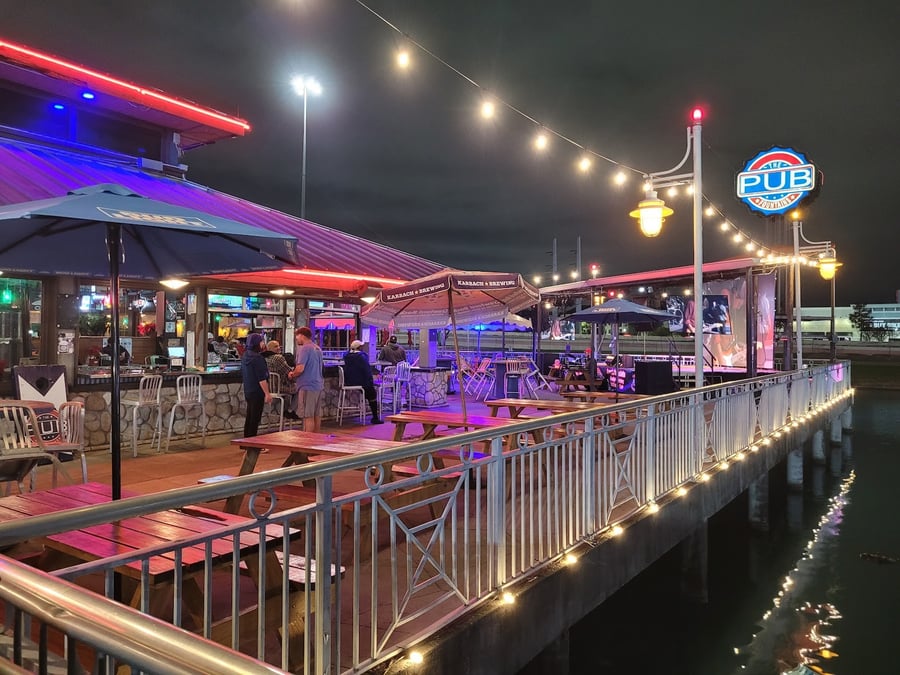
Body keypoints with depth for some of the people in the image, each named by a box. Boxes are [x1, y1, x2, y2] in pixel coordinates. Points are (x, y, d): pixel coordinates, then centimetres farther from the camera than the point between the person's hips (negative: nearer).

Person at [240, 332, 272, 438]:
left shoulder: (245, 356, 10)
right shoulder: (257, 358, -19)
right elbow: (261, 379, -21)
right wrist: (267, 394, -18)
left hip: (248, 392, 9)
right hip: (257, 392, -9)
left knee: (249, 418, 17)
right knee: (255, 419, -3)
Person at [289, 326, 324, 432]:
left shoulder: (304, 348, -13)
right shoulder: (317, 348, 15)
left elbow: (300, 369, -21)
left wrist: (292, 375, -2)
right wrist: (295, 373, 20)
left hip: (307, 386, -9)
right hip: (319, 385, 9)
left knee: (308, 416, -5)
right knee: (317, 415, 13)